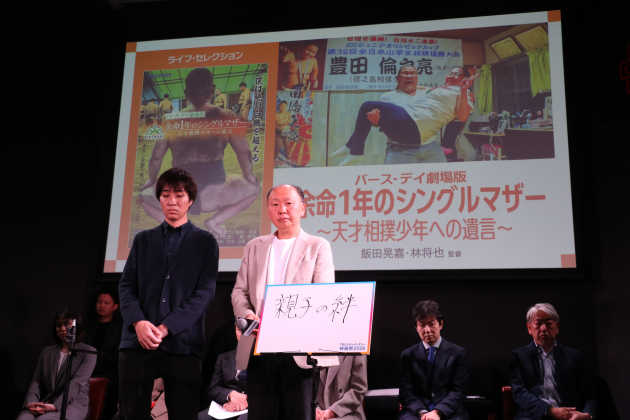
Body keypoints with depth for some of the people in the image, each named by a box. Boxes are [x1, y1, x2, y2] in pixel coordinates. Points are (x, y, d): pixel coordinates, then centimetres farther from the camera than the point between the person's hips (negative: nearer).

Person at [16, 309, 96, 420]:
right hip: (45, 402, 4)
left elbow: (76, 384, -8)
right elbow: (37, 381, 12)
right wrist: (31, 402, -9)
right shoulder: (47, 352, 21)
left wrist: (55, 406, -22)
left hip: (72, 404, -4)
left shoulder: (88, 352, 4)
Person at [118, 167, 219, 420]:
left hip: (182, 342, -2)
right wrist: (138, 322, -11)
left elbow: (205, 291, -1)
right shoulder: (143, 240, 18)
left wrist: (166, 328, -12)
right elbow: (126, 285, 9)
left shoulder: (205, 242, 9)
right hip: (137, 341, 2)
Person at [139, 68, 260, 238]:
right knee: (253, 186, 26)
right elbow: (244, 152, 4)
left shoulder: (171, 121, 6)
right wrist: (248, 175, 23)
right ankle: (215, 220, 7)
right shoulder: (227, 118, 1)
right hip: (213, 195, -1)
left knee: (145, 195, 33)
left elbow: (155, 158, 12)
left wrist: (151, 181, 31)